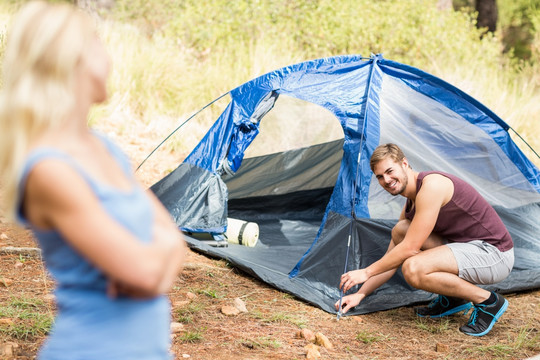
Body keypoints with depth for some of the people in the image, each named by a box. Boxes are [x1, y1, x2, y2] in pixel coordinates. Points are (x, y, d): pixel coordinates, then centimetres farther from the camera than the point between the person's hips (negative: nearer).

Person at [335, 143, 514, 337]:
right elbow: (391, 259, 16)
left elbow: (410, 249, -20)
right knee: (400, 231, 3)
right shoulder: (410, 205, 11)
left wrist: (366, 272, -11)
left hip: (494, 253, -10)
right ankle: (452, 299, 8)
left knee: (413, 269, -27)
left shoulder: (431, 184, -19)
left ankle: (487, 301, -9)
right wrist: (360, 294, 11)